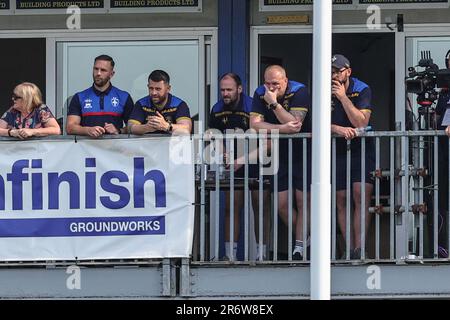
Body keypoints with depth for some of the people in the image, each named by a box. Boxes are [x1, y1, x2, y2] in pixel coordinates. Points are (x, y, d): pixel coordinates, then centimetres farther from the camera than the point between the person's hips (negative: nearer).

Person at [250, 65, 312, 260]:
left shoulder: (299, 92, -18)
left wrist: (274, 103, -34)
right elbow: (255, 124, -15)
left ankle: (300, 248, -3)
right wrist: (283, 128, -25)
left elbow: (295, 126, -29)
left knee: (302, 200, -6)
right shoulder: (260, 95, -4)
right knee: (282, 204, 0)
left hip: (304, 151, -4)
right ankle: (304, 239, 16)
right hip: (281, 154, 4)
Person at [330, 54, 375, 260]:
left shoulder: (362, 90, -8)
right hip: (336, 152, 3)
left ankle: (359, 249, -19)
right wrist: (339, 129, -28)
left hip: (361, 150, -3)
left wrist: (343, 97, -21)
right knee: (340, 201, -1)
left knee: (361, 196, -16)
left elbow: (361, 123, -19)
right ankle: (350, 250, 3)